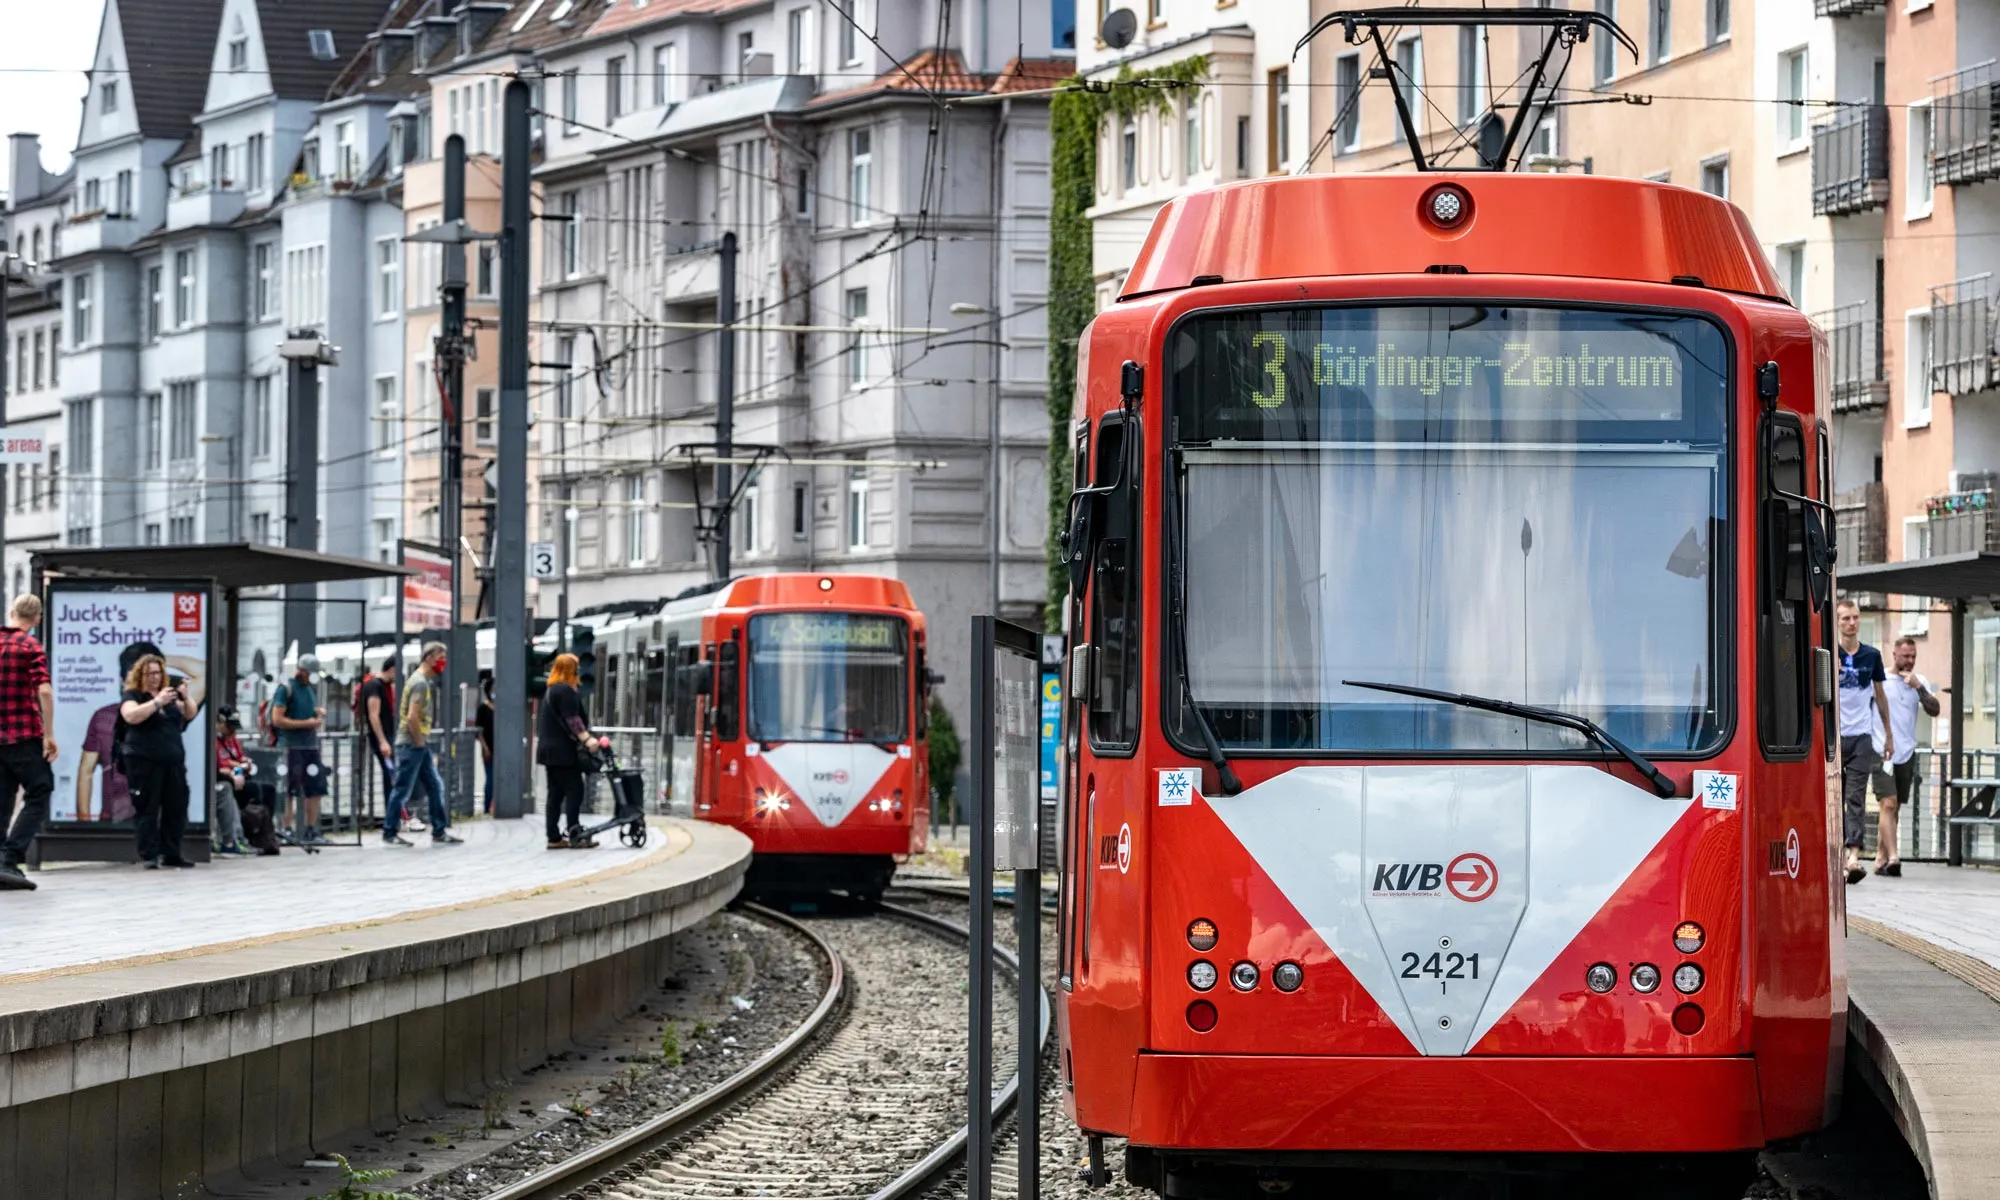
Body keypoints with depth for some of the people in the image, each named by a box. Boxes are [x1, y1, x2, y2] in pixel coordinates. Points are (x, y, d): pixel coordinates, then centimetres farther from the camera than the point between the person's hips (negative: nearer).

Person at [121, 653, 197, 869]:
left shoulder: (170, 694, 16)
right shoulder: (132, 695, 0)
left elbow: (190, 714, 15)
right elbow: (130, 715, -19)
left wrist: (186, 698, -6)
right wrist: (157, 702, -26)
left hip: (173, 760, 6)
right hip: (144, 761, -6)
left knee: (176, 808, 4)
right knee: (147, 809, -5)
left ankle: (171, 853, 12)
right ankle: (149, 855, -5)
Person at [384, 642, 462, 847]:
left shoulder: (426, 681, 16)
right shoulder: (420, 683, -16)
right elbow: (412, 717, -24)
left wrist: (423, 742, 15)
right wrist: (419, 742, -16)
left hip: (420, 745, 10)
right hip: (412, 744, -10)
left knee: (436, 786, 9)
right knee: (403, 789, -2)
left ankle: (439, 832, 11)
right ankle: (389, 832, 5)